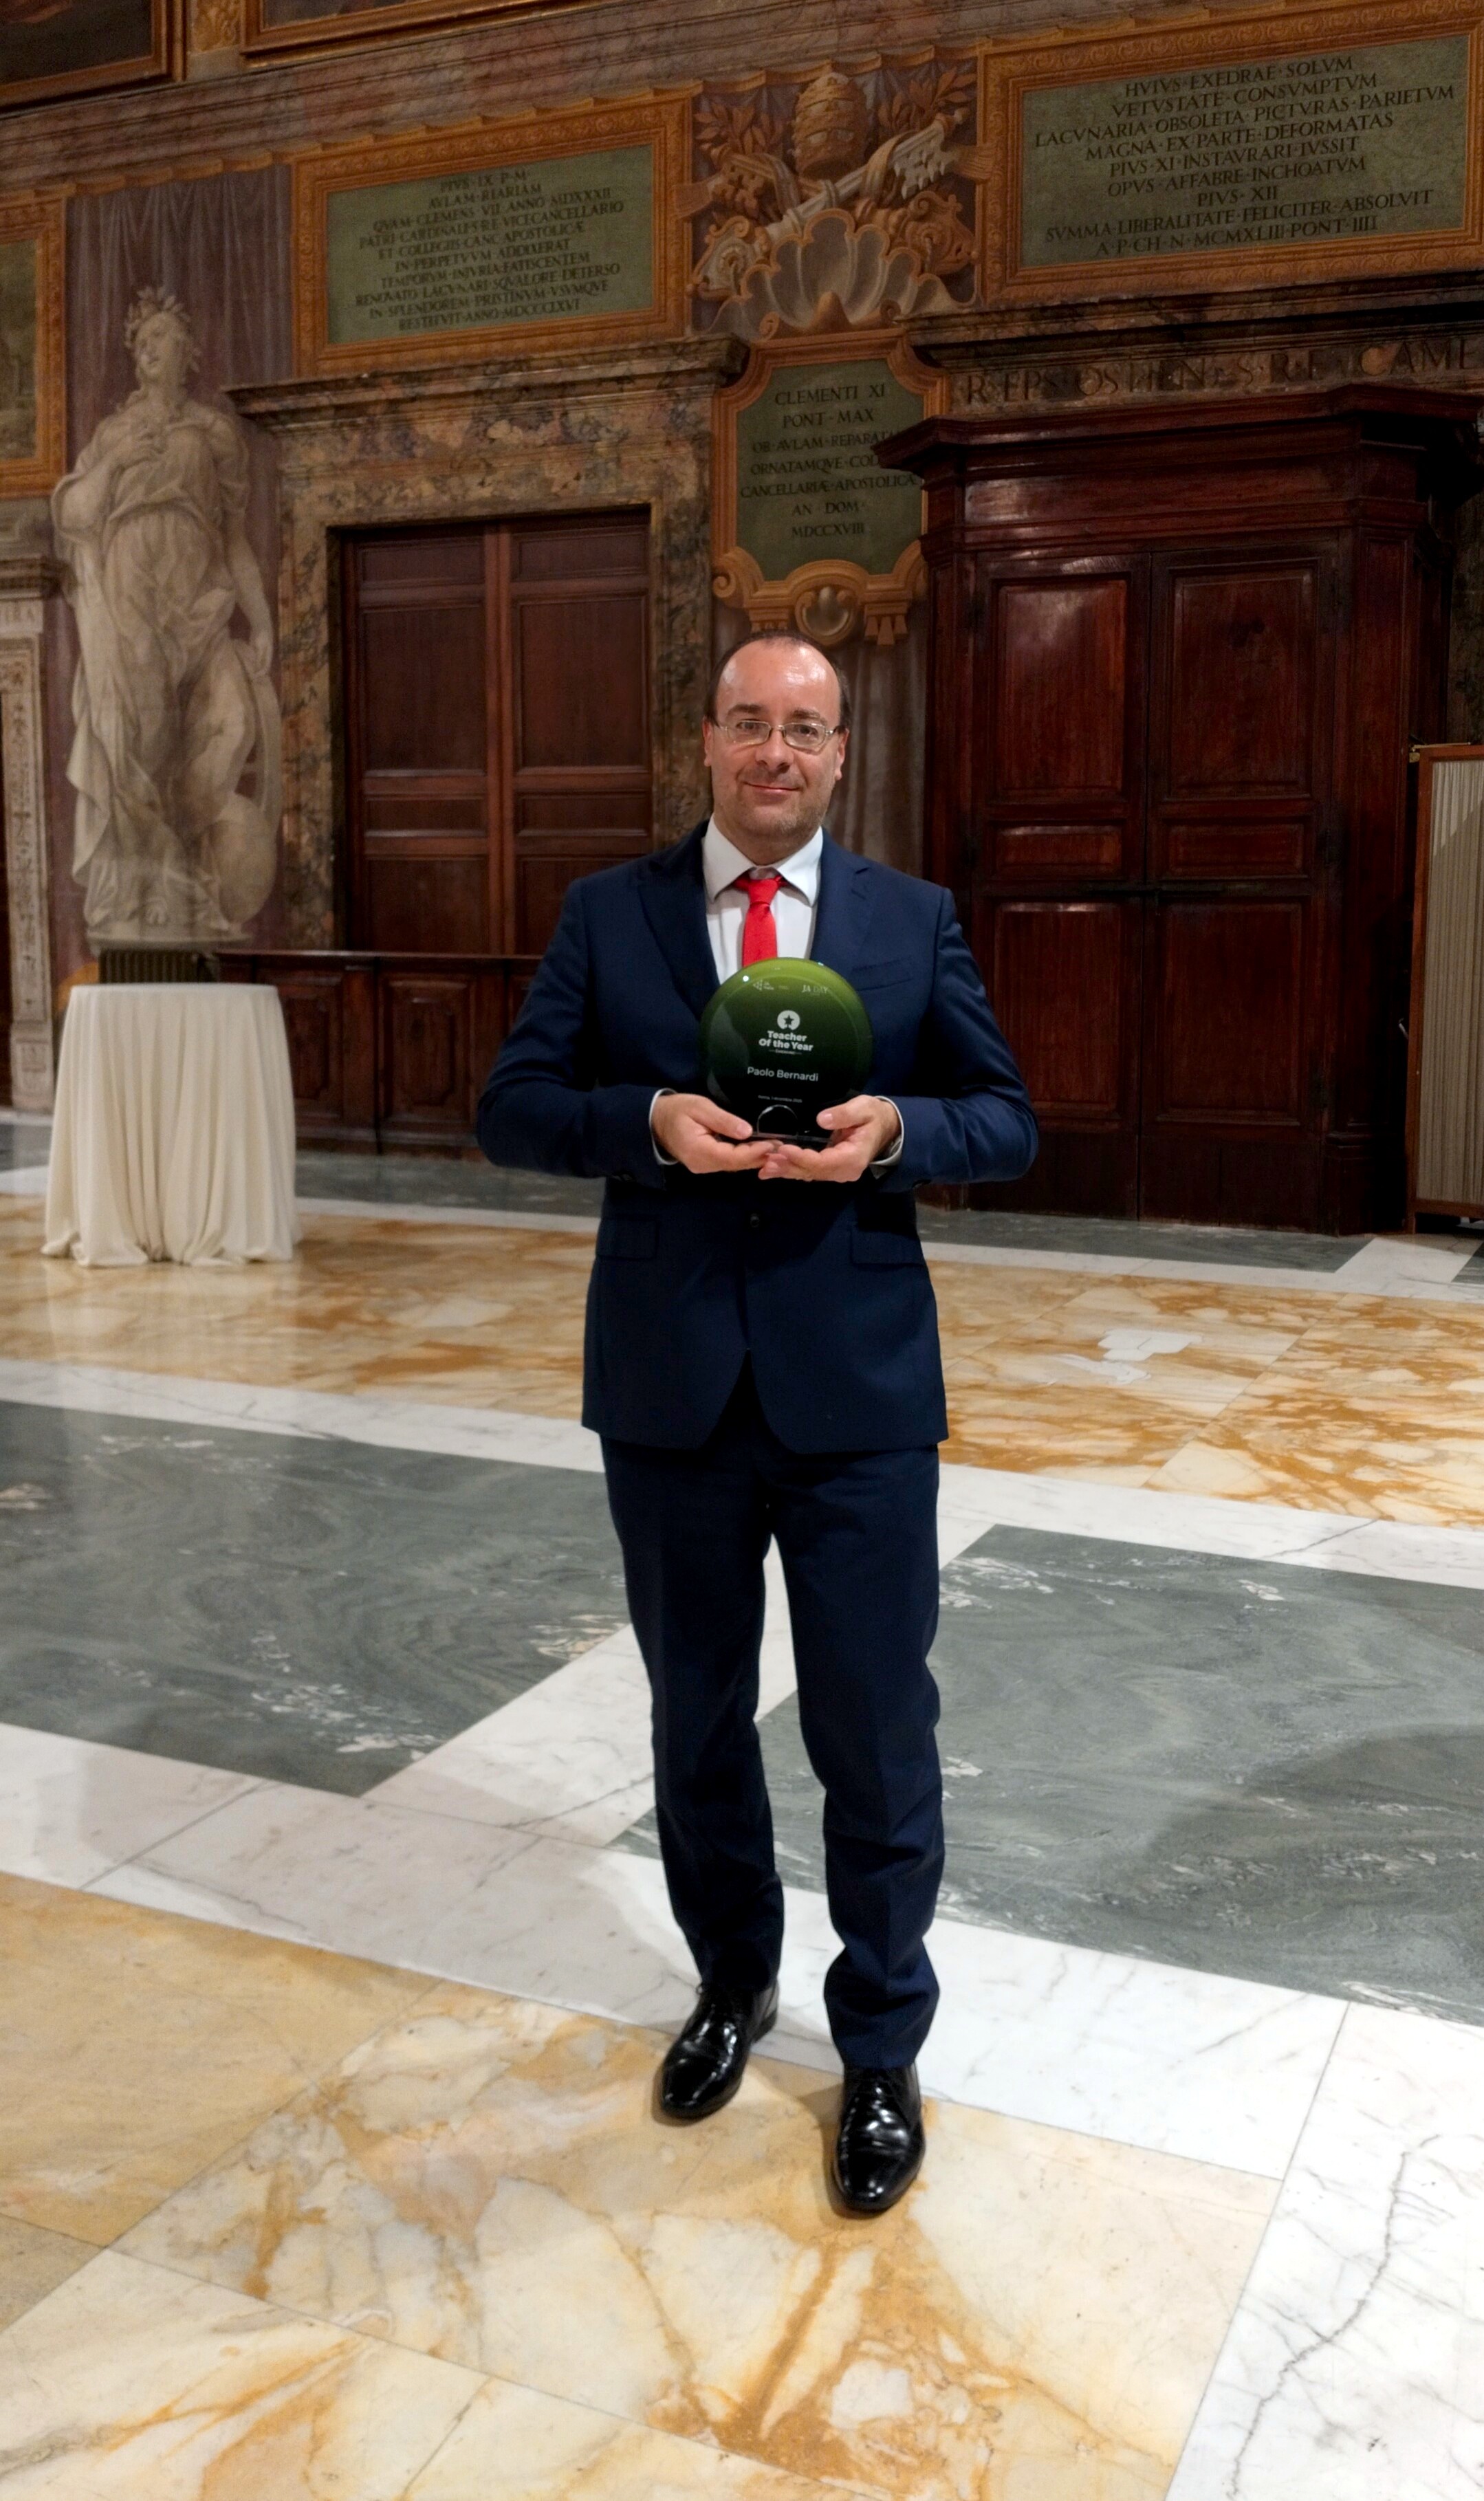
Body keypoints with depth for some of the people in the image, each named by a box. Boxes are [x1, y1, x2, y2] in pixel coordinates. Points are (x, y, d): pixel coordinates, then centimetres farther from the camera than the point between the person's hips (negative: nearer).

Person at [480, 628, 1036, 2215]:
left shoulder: (914, 921, 4)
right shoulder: (607, 913, 3)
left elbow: (1008, 1122, 4)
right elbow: (513, 1110, -1)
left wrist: (895, 1128, -17)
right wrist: (651, 1120, -20)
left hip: (859, 1392, -1)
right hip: (672, 1390, 1)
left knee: (875, 1731, 5)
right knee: (696, 1716, 17)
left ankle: (881, 2053, 27)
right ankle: (733, 1982, 42)